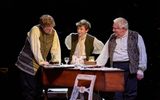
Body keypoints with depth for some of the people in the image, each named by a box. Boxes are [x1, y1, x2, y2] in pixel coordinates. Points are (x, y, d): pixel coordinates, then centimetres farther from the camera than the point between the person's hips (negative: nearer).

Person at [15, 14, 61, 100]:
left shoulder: (53, 32, 0)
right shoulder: (35, 30, -17)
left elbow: (56, 48, -2)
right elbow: (35, 48, -24)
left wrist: (56, 61, -14)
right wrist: (42, 62, -26)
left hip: (40, 66, 6)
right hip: (28, 64, -5)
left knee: (39, 89, 5)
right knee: (29, 90, -7)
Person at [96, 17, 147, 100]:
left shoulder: (136, 37, 1)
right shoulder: (112, 38, 15)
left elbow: (142, 54, -2)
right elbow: (104, 54, 15)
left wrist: (140, 69, -8)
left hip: (130, 68, -4)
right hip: (116, 67, 4)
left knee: (130, 93, -3)